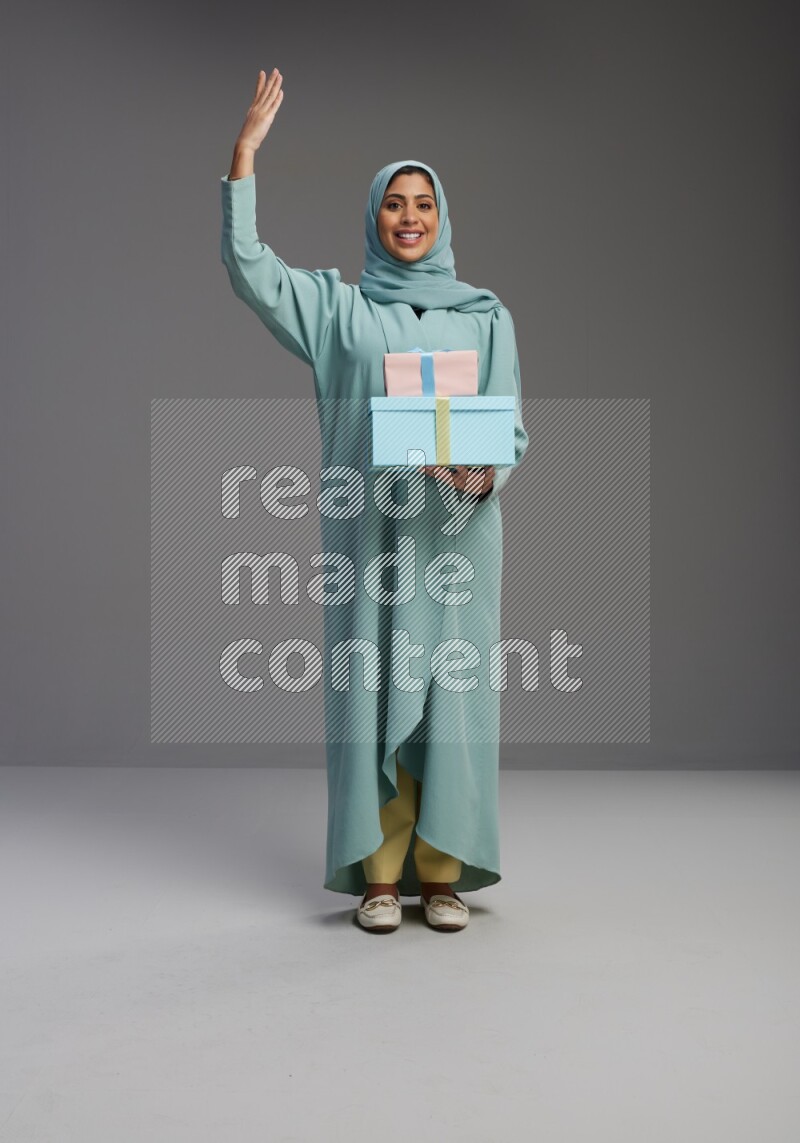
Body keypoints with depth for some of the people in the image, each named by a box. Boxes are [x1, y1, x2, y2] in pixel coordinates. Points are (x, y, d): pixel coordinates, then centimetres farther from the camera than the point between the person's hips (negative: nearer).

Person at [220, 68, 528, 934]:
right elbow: (247, 268, -1)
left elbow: (510, 425, 6)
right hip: (369, 529, 0)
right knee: (372, 688, -1)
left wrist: (485, 470, -16)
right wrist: (245, 155, -7)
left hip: (457, 530, 1)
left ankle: (441, 871, 10)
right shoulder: (337, 306, 11)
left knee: (450, 691, 0)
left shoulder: (485, 316, 12)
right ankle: (380, 873, 9)